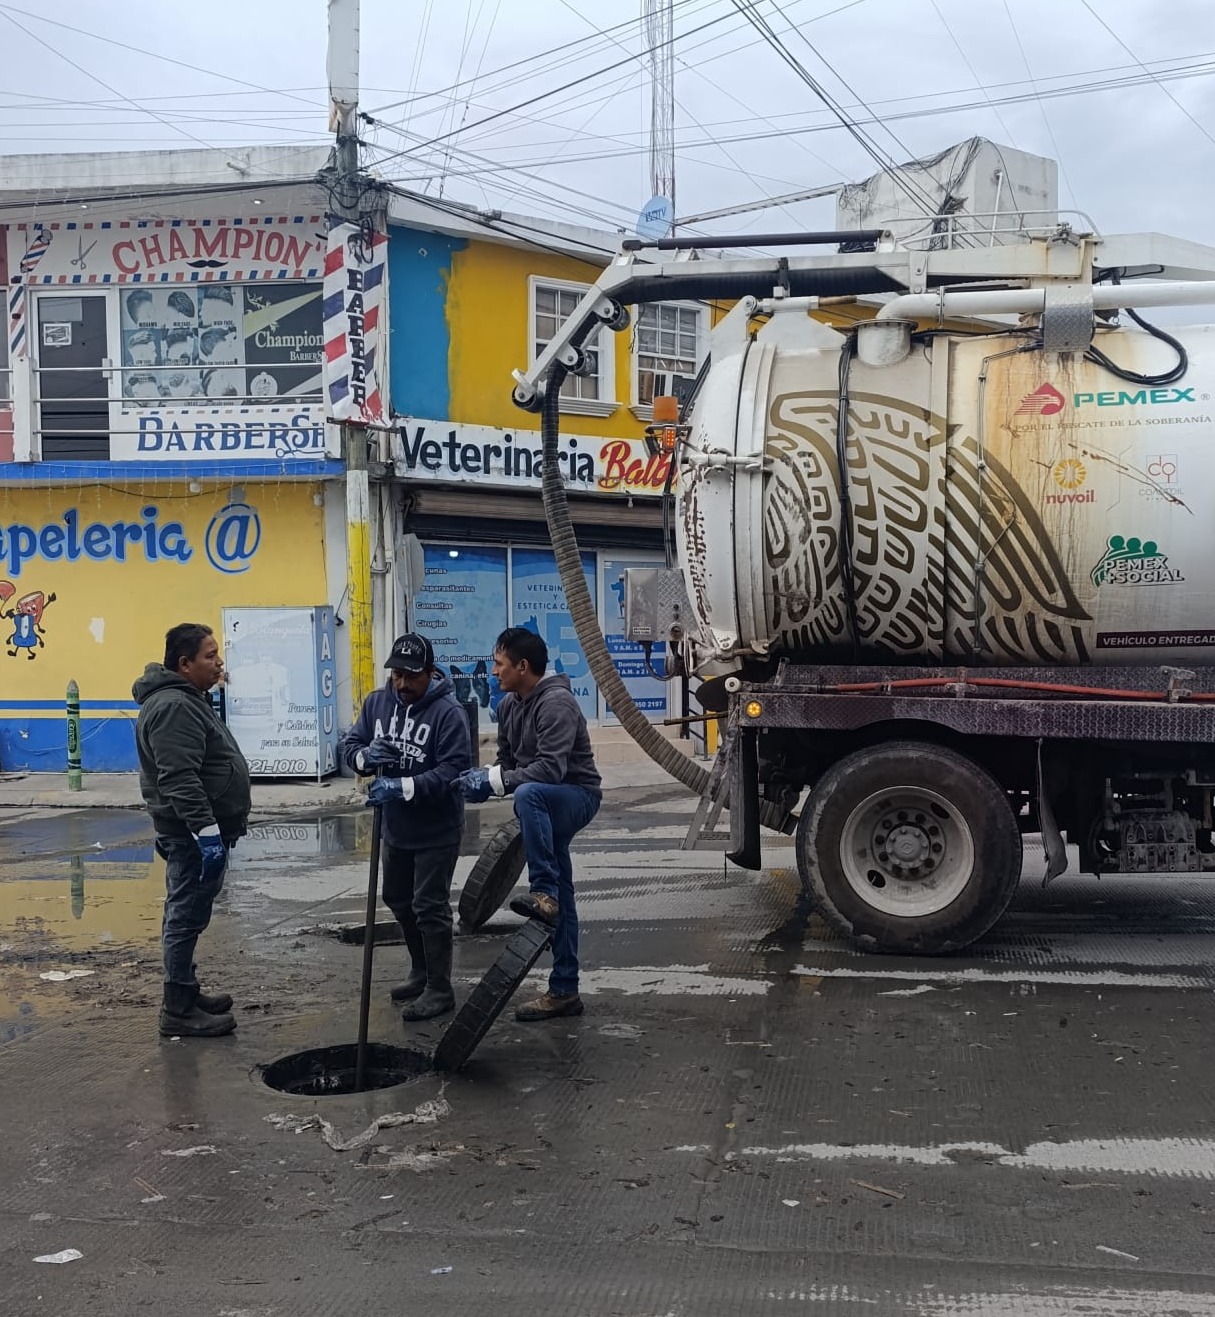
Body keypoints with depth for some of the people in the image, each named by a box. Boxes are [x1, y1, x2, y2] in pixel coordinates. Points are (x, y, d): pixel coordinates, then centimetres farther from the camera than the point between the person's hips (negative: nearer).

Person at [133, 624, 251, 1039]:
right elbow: (180, 780, -27)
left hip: (199, 830, 11)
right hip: (193, 833, -11)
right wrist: (206, 831, -28)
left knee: (187, 914, 17)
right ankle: (178, 1011, 1)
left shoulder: (187, 699, 16)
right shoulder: (173, 707, -20)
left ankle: (187, 993, 28)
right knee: (186, 916, -5)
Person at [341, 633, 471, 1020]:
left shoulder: (448, 713, -20)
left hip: (436, 831, -8)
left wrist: (403, 787, -34)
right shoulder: (376, 702, 1)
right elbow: (350, 744, 6)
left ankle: (439, 989, 10)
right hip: (395, 827, 8)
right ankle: (421, 970, 39)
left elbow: (452, 771, -26)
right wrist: (366, 756, -17)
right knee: (397, 900, 20)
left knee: (429, 908, -3)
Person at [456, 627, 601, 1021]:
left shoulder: (556, 702, -20)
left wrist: (494, 781, -31)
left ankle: (543, 892, -35)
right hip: (544, 805, 8)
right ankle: (564, 991, 15)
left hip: (577, 793, -8)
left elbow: (551, 767, -29)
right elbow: (508, 761, 12)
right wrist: (483, 779, -9)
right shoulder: (509, 704, 7)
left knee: (528, 794, -40)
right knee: (561, 903, 9)